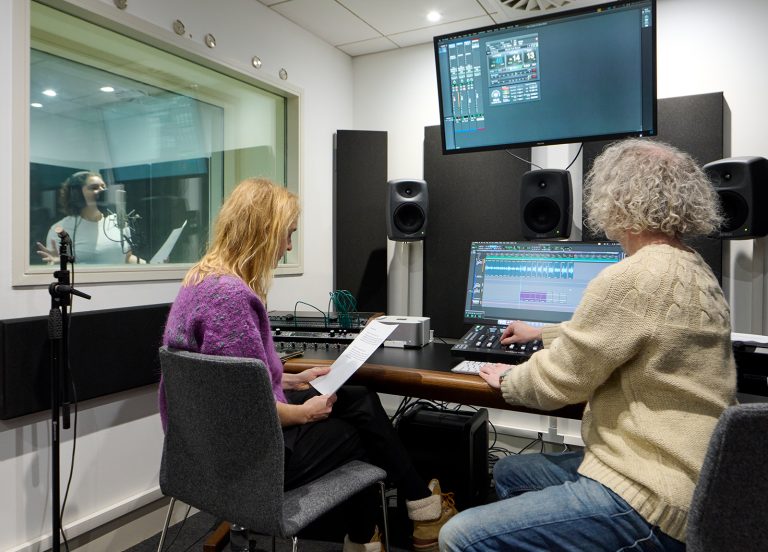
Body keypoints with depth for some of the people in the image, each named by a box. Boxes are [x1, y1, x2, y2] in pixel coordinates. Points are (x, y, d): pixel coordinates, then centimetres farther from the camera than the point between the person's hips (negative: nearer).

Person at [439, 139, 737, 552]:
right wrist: (541, 333, 37)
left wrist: (507, 378, 6)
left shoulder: (632, 279, -24)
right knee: (508, 473, 24)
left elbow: (555, 382, -16)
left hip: (650, 504, -10)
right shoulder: (692, 270, 9)